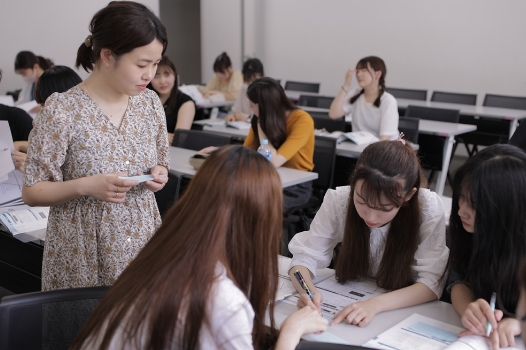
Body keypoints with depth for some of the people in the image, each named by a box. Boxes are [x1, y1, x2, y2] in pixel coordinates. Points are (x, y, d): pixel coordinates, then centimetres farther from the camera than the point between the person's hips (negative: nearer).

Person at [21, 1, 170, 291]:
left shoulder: (150, 102, 0)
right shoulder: (61, 111, -14)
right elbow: (31, 192, -8)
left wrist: (158, 175, -9)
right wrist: (86, 186, -24)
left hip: (143, 246, 4)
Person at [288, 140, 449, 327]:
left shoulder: (428, 208, -21)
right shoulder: (338, 200, -18)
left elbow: (431, 283, -20)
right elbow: (305, 255, -11)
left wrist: (375, 304, -34)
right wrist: (308, 291, -31)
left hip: (405, 313, -1)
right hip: (348, 303, 2)